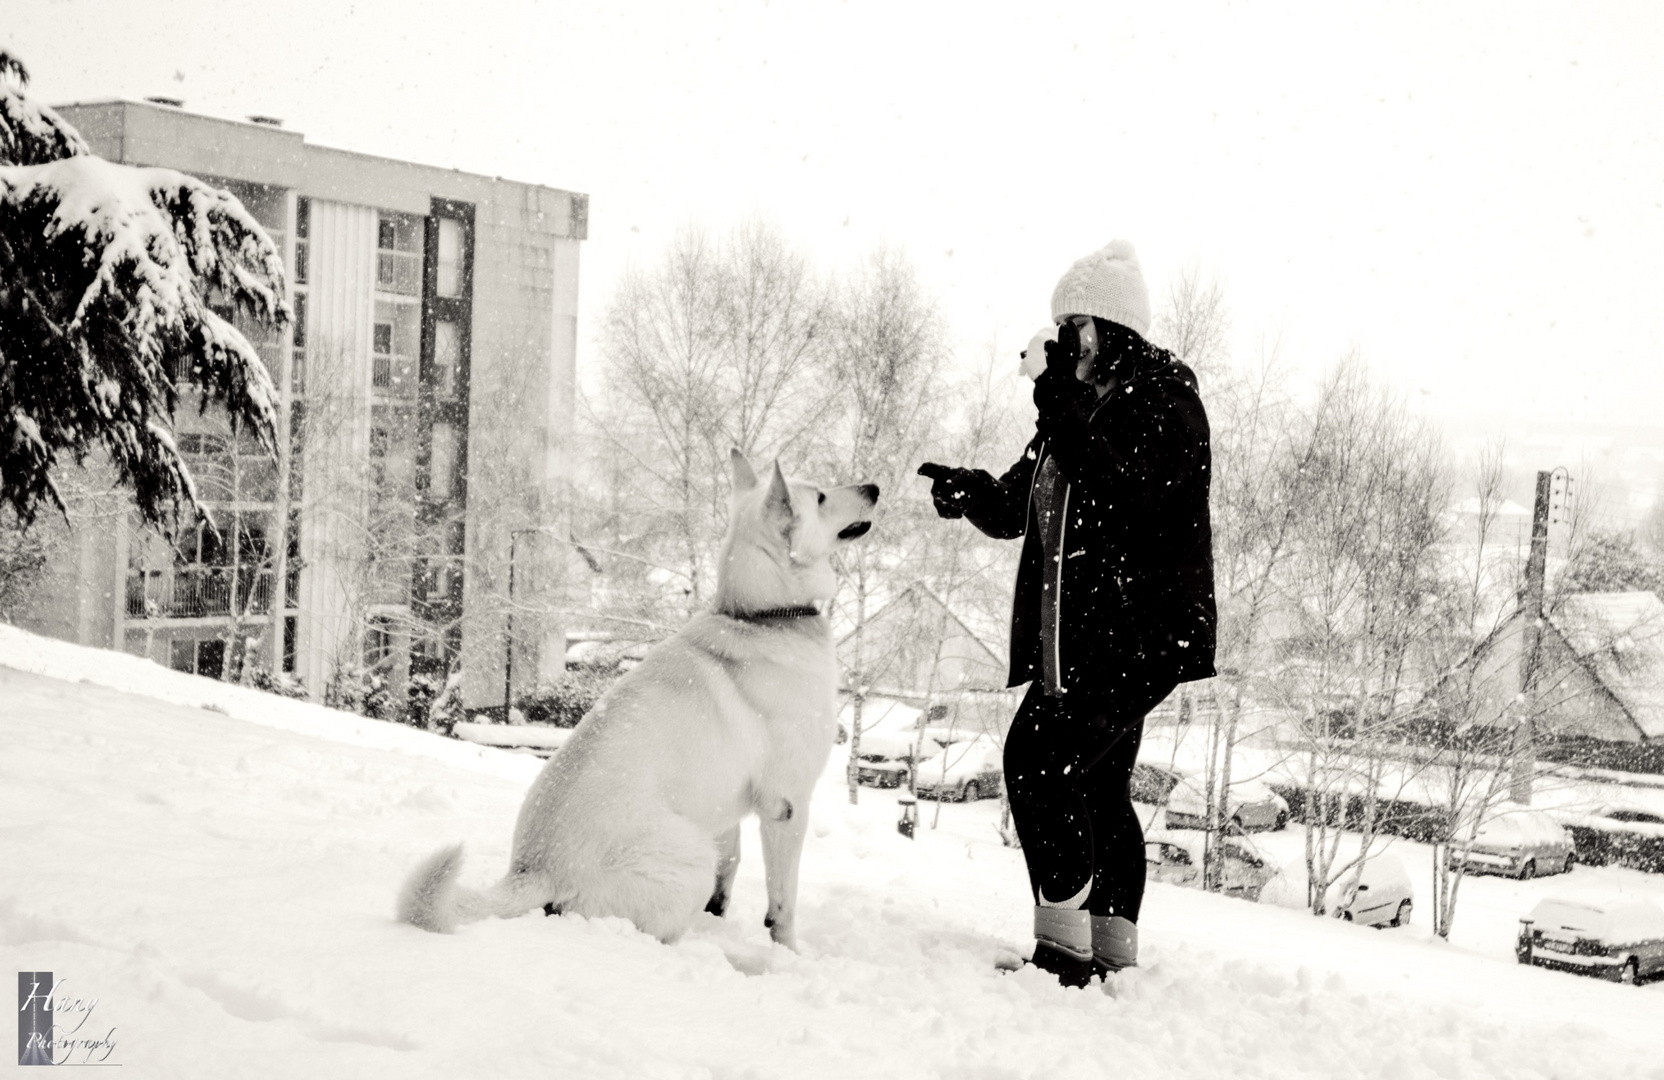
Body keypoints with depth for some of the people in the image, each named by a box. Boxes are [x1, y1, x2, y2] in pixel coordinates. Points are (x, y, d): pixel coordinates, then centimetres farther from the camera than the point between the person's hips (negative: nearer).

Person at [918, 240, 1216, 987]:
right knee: (1097, 786, 11)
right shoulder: (1084, 404, 21)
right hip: (1079, 637, 9)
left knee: (1042, 758, -20)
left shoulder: (1163, 395, -4)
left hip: (1138, 636, -9)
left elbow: (1125, 490, -22)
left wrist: (1058, 401, -22)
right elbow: (1017, 508, 20)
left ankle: (1065, 945, -17)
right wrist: (967, 493, -1)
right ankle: (1114, 953, 19)